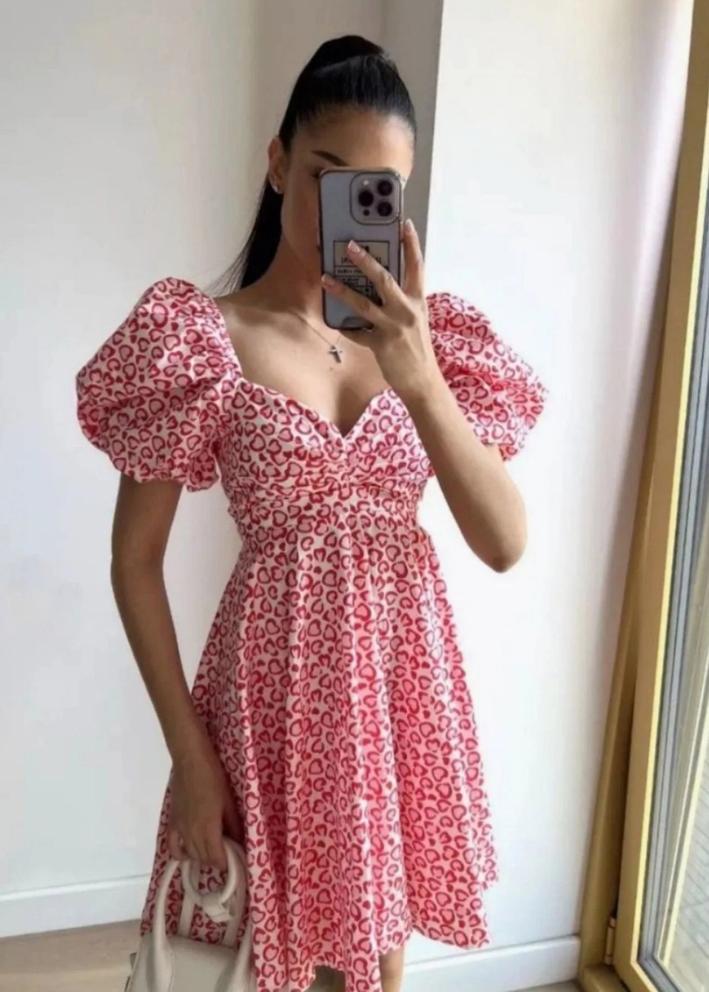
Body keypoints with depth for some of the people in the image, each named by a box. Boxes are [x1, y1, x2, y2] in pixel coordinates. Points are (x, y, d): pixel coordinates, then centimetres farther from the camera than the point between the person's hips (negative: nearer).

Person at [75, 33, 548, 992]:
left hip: (408, 674, 4)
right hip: (281, 681, -3)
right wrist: (189, 754, -9)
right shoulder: (200, 338, -10)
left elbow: (506, 544, -8)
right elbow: (135, 560, -7)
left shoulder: (431, 337, 1)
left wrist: (418, 375, -20)